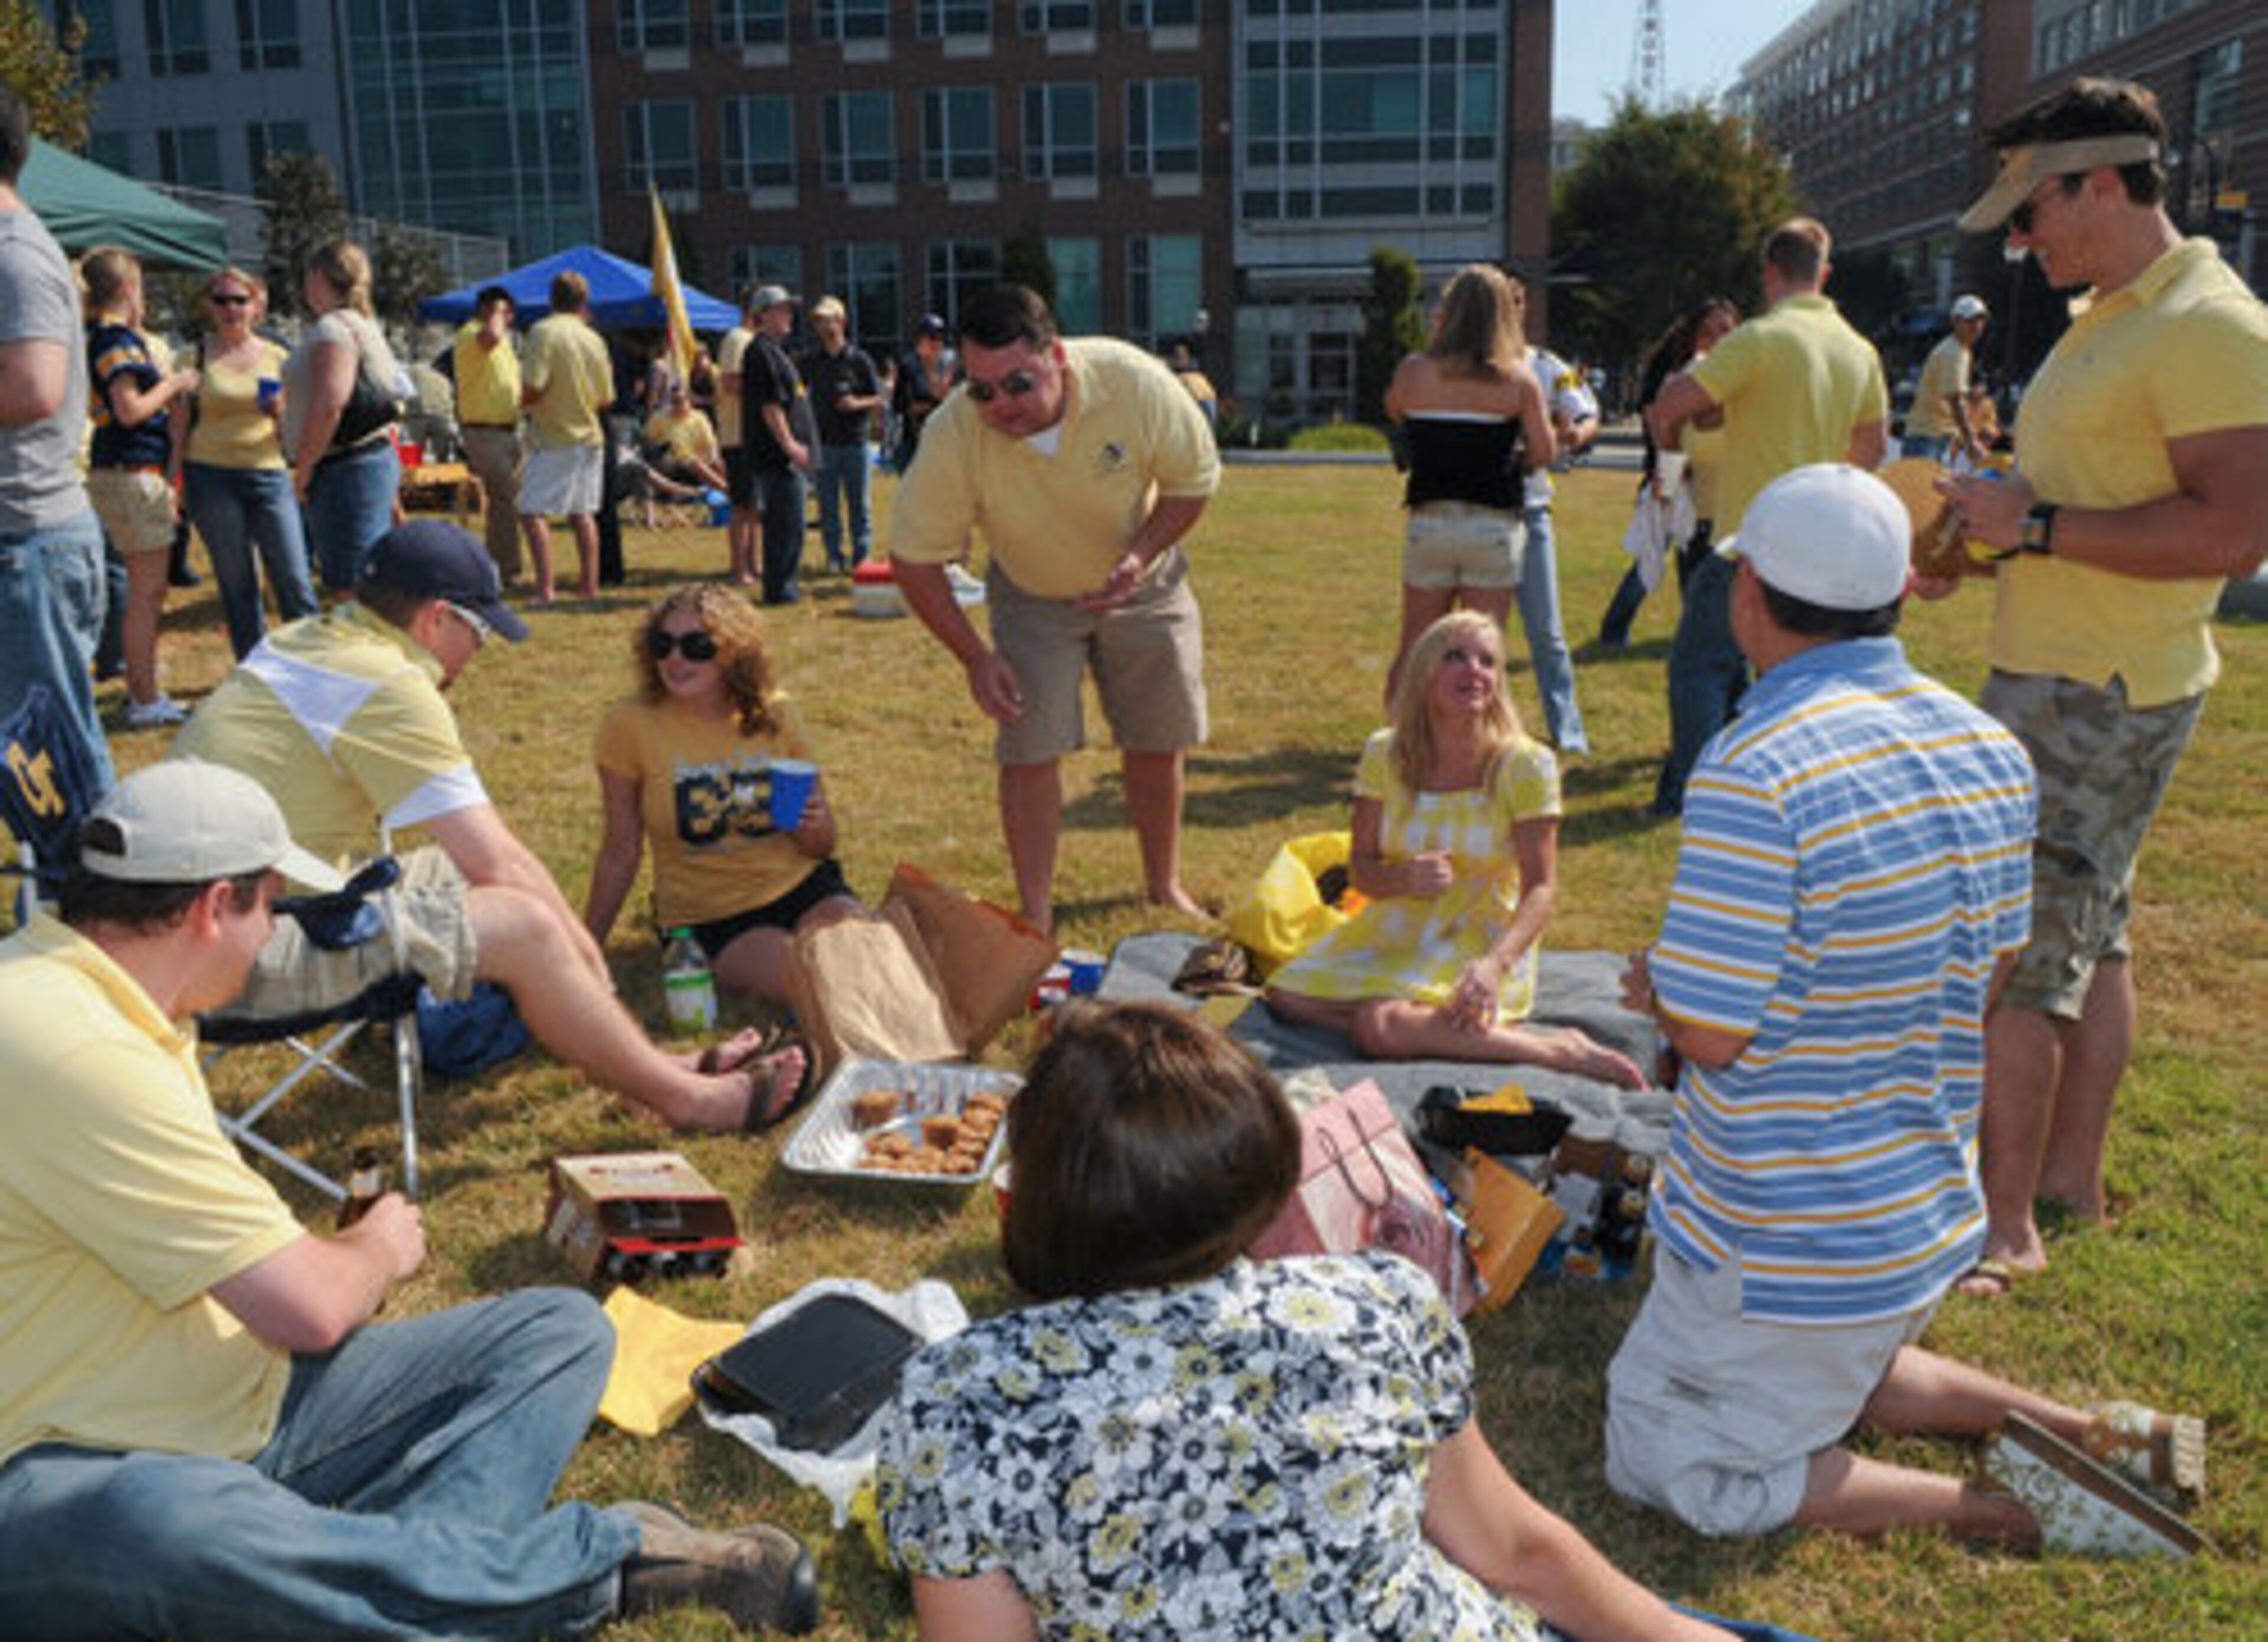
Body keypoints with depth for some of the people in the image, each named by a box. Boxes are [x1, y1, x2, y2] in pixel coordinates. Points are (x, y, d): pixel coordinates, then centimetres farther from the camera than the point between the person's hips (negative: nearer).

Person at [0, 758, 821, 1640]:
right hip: (72, 1471, -10)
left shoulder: (99, 998, 9)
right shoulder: (76, 1052, -25)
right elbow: (311, 1310, -24)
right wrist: (380, 1250, -2)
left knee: (562, 1329, -2)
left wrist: (346, 1257, 9)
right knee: (182, 1534, -45)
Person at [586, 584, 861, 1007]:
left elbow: (822, 847, 8)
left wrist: (812, 827, -16)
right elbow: (619, 854, 3)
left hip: (801, 886, 3)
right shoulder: (631, 727, -8)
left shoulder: (774, 713, 0)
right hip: (709, 920, -3)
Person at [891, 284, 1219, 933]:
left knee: (1156, 744, 9)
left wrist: (1142, 556, -28)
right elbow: (913, 558, -19)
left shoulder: (1135, 382, -31)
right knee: (1030, 751, -11)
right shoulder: (951, 436, -31)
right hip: (1033, 598, -1)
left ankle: (1164, 886, 31)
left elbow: (1193, 481, -13)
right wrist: (974, 658, -22)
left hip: (1142, 586, 1)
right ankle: (1036, 917, 3)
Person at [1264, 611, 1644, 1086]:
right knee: (1287, 997, -14)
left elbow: (1541, 887, -12)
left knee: (1382, 1029, -30)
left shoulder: (1526, 765, -12)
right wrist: (1405, 877, -21)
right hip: (1393, 932, 6)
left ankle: (1561, 1050, -17)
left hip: (1481, 939, -5)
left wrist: (1495, 965, -29)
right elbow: (1360, 868, 3)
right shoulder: (1385, 754, -2)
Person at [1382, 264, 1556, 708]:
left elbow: (1393, 411, 17)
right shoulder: (1519, 379, -6)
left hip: (1428, 522, 2)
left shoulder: (1413, 372, -3)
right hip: (1494, 526, -2)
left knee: (1413, 650, 12)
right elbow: (1544, 452, -2)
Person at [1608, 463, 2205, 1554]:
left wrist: (1658, 987, -4)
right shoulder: (1991, 749, -3)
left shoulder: (1756, 773, -29)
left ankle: (1999, 1510, -1)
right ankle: (2082, 1436, 17)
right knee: (1845, 1363, 34)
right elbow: (1986, 980, 7)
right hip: (1931, 1209, 8)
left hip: (1786, 1245, -8)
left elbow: (1712, 1035, -25)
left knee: (1658, 1456, 8)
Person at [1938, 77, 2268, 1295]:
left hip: (2104, 694, -10)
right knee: (2085, 937, 16)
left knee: (2016, 954, -7)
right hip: (2053, 675, 10)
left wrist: (2035, 526, -22)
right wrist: (1981, 539, 9)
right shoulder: (2107, 321, 14)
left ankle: (2005, 1226, 3)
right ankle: (2072, 1175, 28)